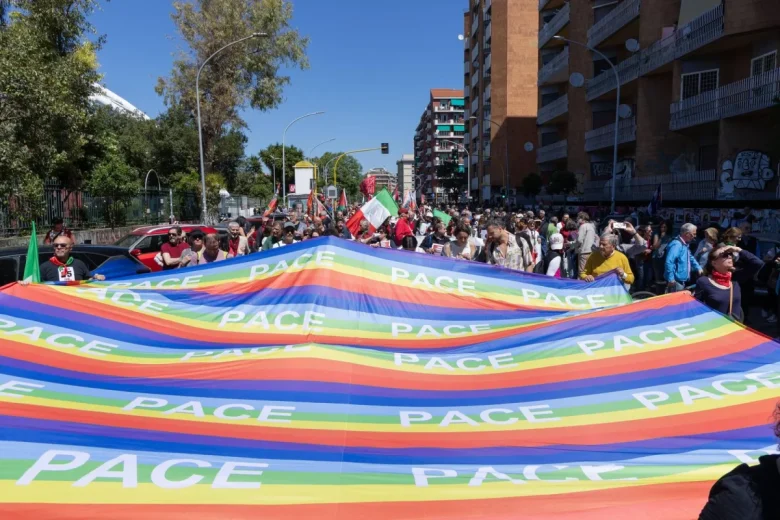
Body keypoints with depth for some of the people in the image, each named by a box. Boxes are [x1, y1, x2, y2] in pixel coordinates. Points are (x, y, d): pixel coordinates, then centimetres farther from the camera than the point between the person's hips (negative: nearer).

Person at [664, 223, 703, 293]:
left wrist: (698, 268, 19)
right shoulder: (677, 244, -22)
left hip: (682, 281, 11)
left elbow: (690, 258, 32)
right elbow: (669, 262, -32)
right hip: (675, 282, -11)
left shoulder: (685, 244, 14)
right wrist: (671, 279, -31)